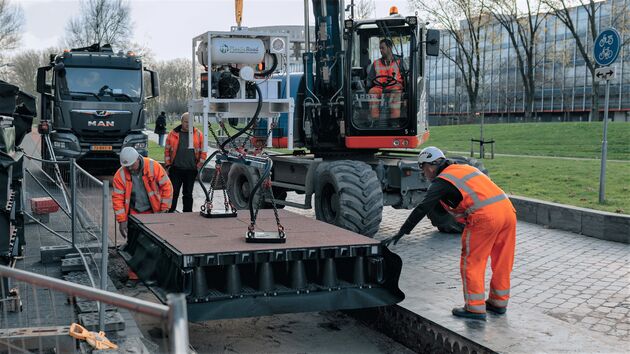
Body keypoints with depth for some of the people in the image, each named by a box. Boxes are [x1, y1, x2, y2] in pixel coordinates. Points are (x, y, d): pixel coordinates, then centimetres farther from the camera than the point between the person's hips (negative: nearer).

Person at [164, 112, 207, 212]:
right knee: (173, 192, -1)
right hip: (176, 169, -1)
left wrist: (199, 166, 1)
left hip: (191, 170, 1)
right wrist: (168, 165, 3)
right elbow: (167, 150, 7)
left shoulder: (198, 134, 3)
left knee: (188, 194, 10)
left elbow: (203, 151, 6)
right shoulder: (173, 134, 3)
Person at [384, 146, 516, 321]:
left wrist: (401, 233, -2)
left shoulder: (441, 181, 3)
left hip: (484, 217, -8)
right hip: (508, 209, 8)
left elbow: (422, 209, -3)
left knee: (471, 262, 6)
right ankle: (499, 302, 31)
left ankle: (475, 307, 10)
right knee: (501, 261, 18)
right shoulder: (466, 168, 25)